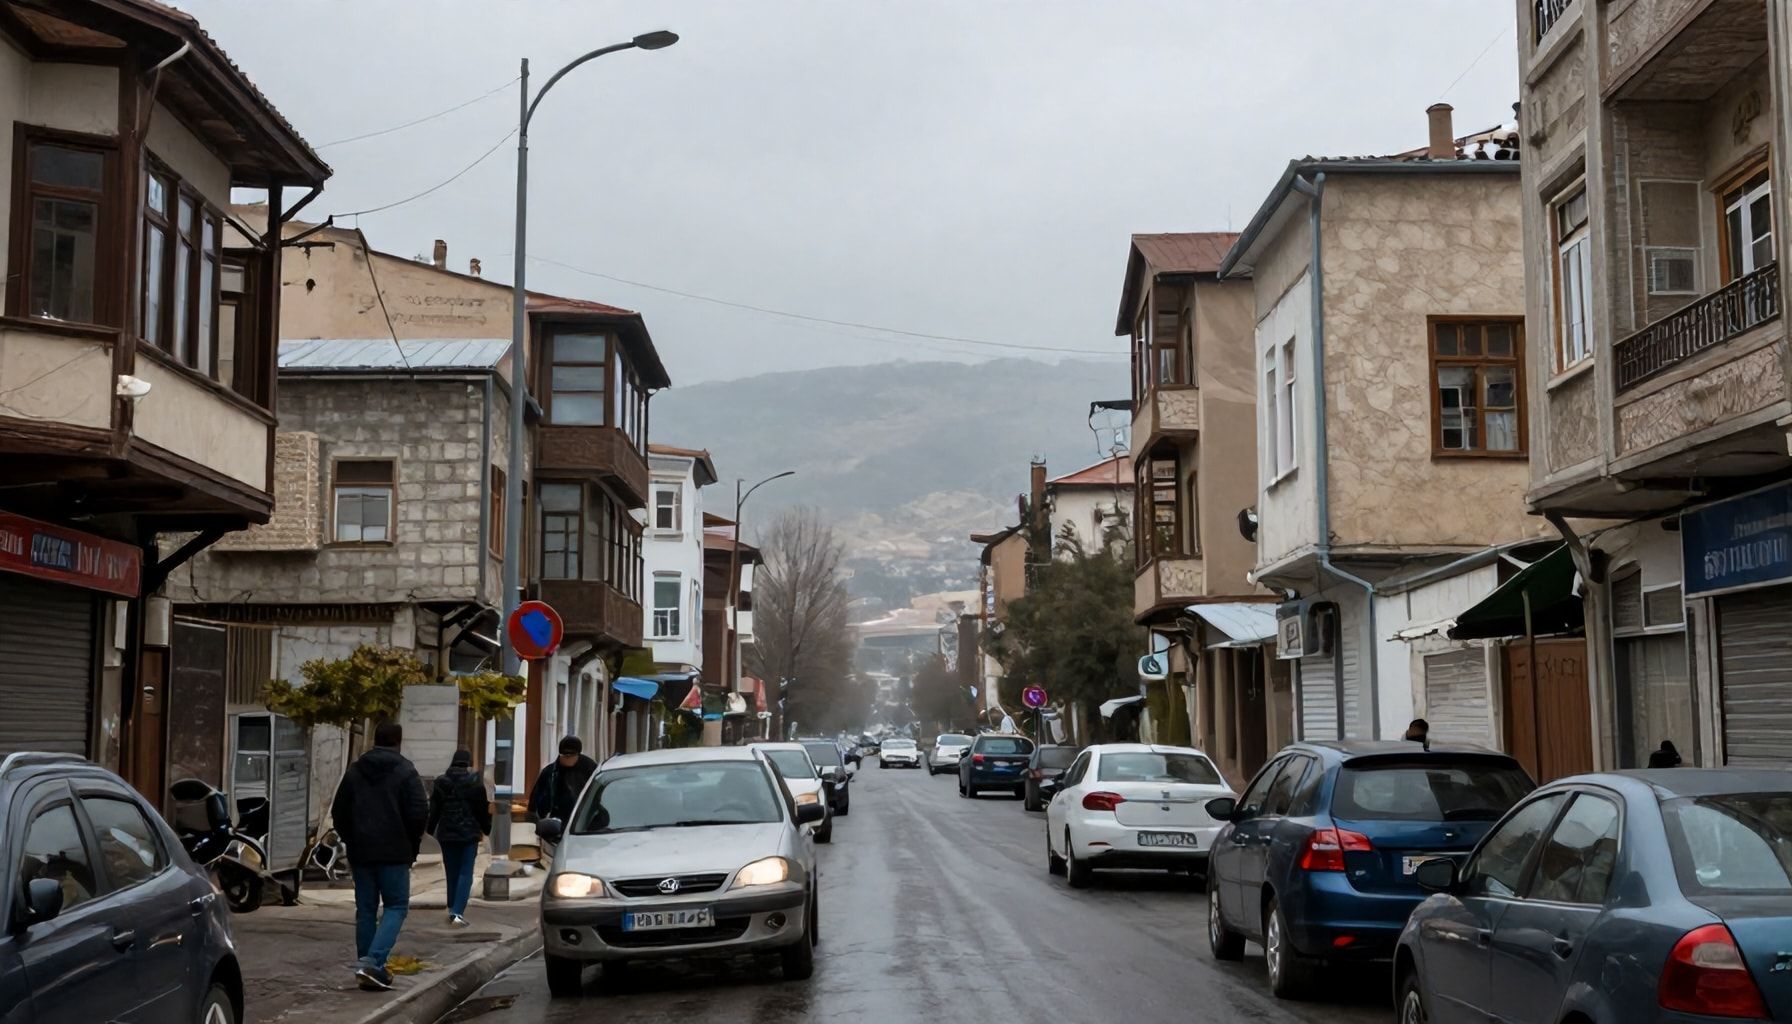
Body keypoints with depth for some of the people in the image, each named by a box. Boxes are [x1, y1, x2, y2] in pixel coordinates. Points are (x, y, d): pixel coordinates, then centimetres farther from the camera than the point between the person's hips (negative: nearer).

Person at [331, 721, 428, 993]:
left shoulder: (354, 771, 10)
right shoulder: (405, 772, -5)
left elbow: (338, 812, 12)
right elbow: (419, 813, -11)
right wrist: (412, 846, 3)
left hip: (361, 853, 5)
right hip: (394, 853, -5)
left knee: (366, 910, 11)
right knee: (396, 906, 1)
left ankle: (367, 967, 11)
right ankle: (373, 961, -15)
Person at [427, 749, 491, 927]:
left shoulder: (440, 782, 2)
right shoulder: (475, 782, -5)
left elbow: (433, 809, 6)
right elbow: (482, 808, 0)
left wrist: (431, 830, 16)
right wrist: (485, 829, 13)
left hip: (446, 834, 3)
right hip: (469, 834, -3)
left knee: (452, 873, 13)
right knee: (465, 873, -2)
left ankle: (452, 910, 18)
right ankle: (457, 912, -14)